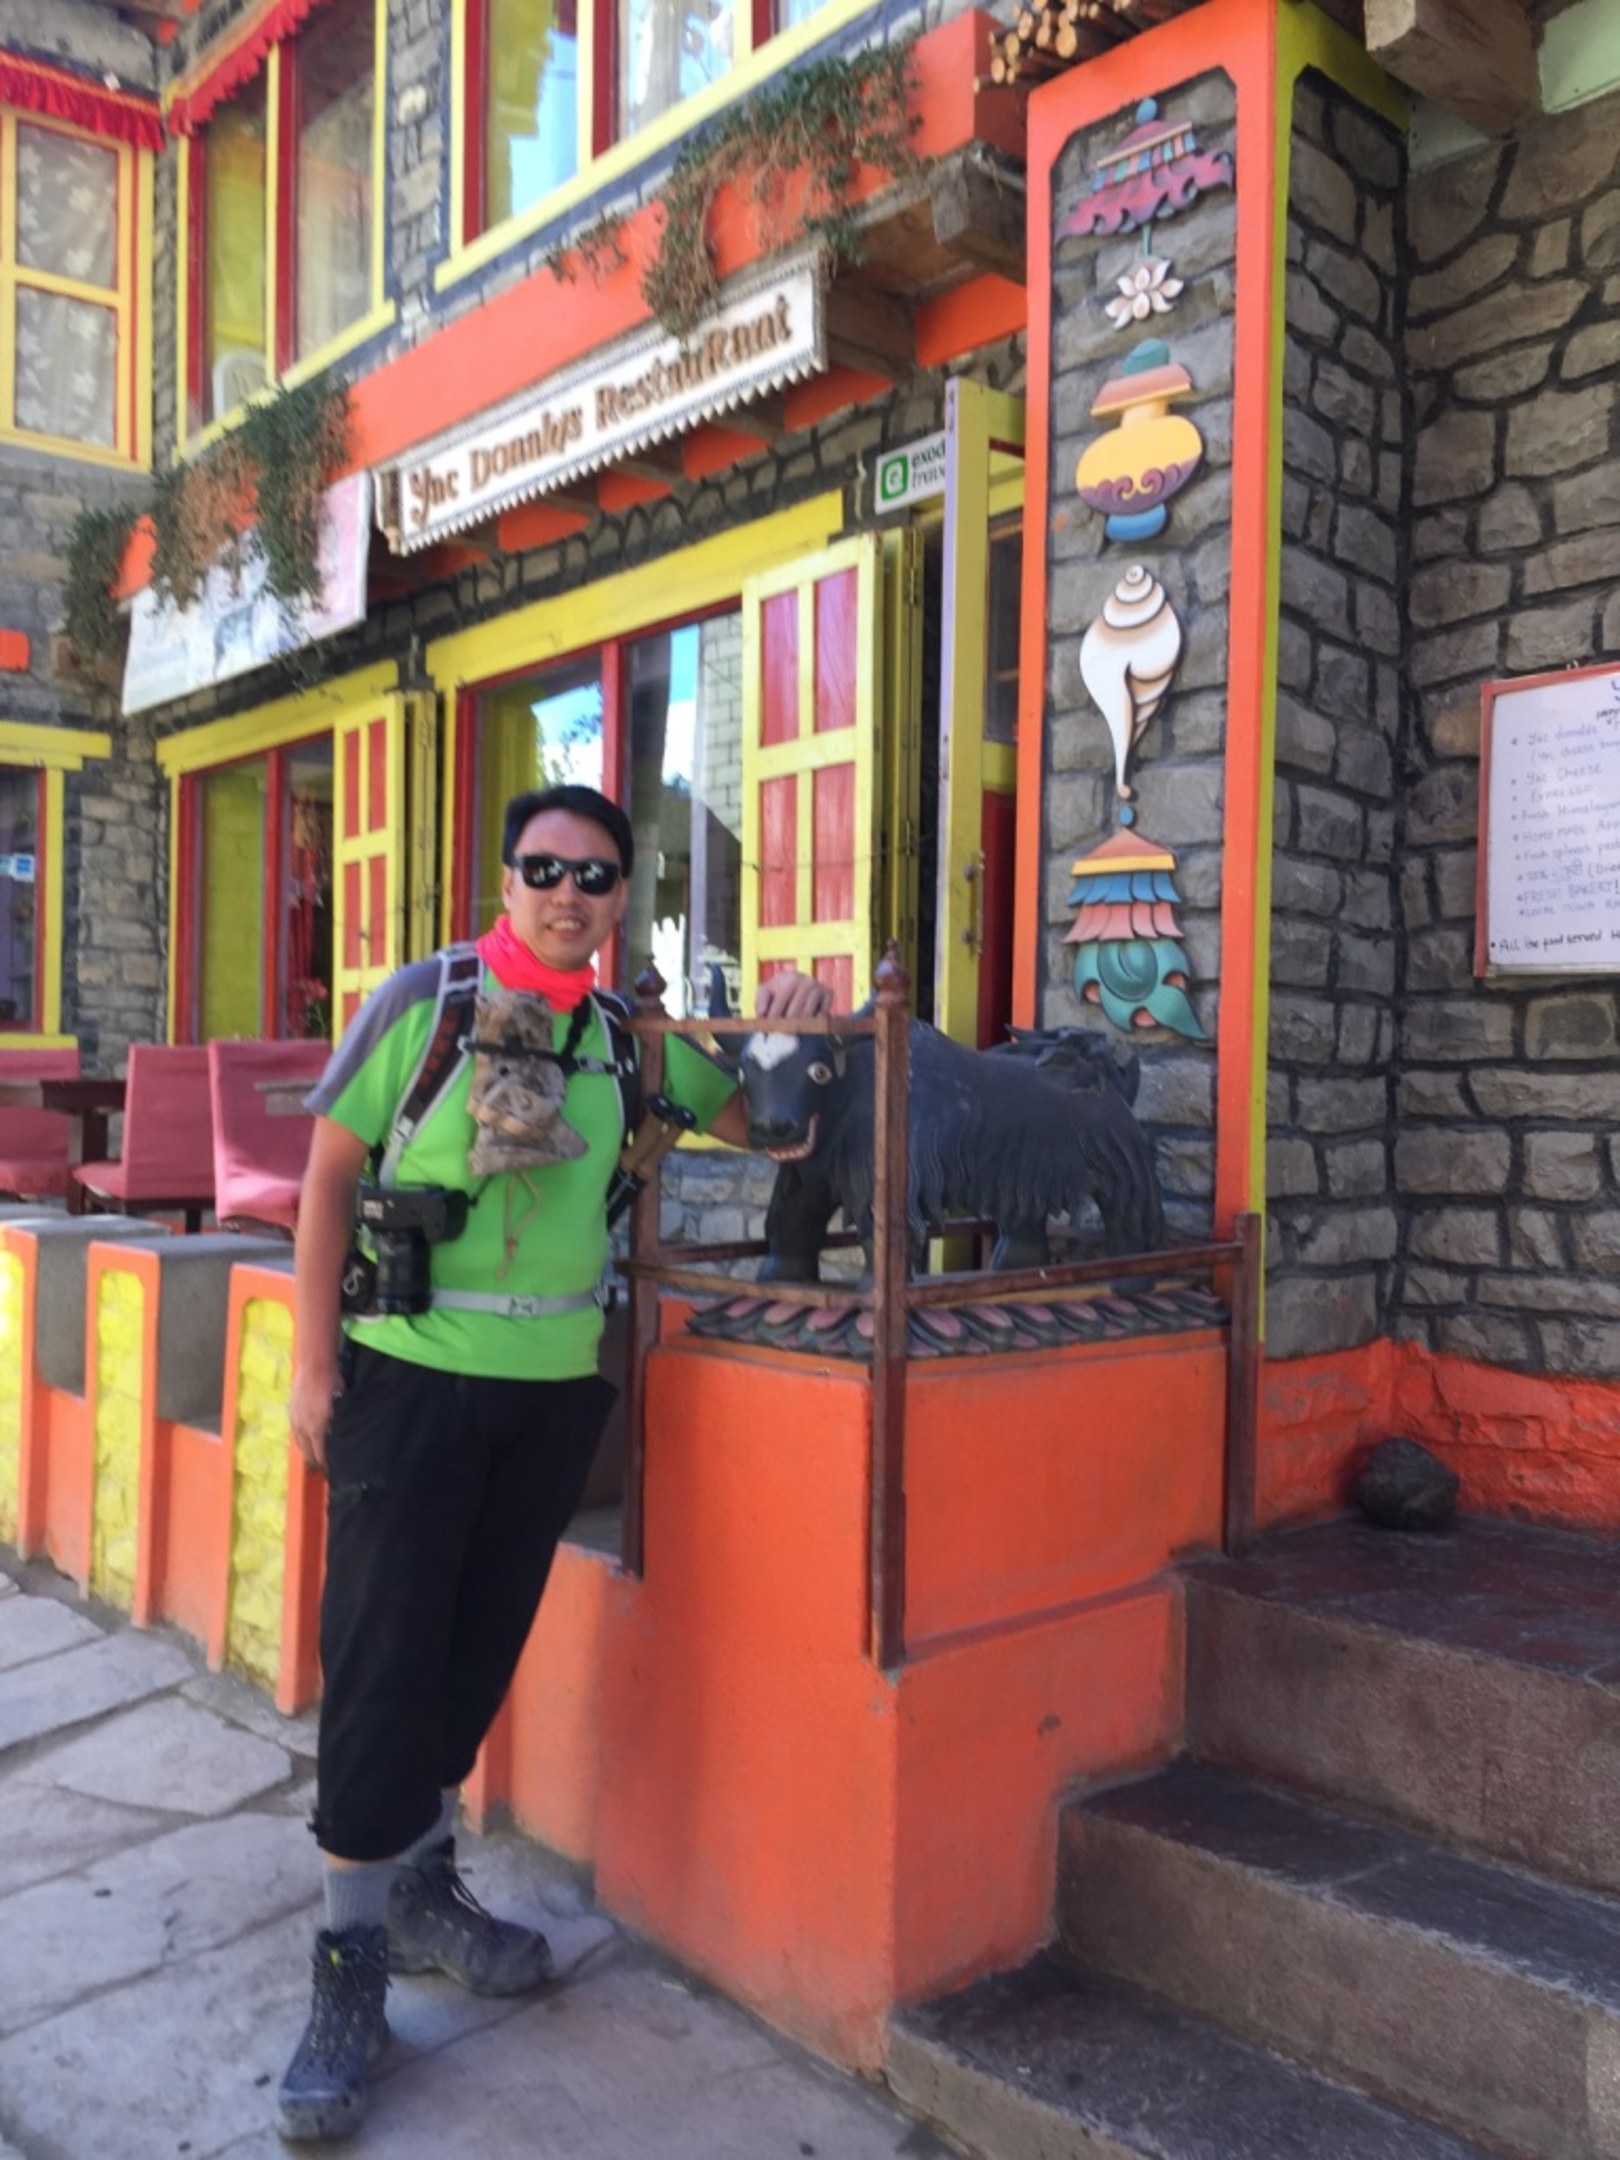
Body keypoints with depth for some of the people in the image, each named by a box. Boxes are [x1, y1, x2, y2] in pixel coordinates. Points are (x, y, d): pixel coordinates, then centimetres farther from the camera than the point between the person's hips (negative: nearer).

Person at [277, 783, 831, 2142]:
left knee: (482, 1644, 14)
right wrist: (315, 1362, -8)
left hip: (556, 1385, 4)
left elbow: (756, 1126, 15)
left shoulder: (634, 1033, 5)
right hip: (410, 1375, -4)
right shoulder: (424, 1000, -5)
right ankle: (352, 1959, 14)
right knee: (385, 1656, 0)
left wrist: (782, 1033, -6)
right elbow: (330, 1175, -4)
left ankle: (420, 1885, 35)